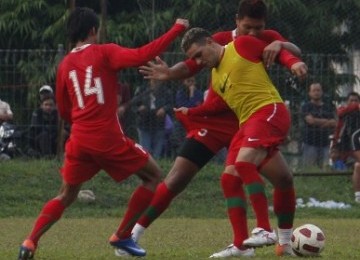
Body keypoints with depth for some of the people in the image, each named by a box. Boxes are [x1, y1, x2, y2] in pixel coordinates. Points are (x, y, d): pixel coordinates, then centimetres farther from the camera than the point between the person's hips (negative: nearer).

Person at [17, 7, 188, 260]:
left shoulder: (65, 65, 13)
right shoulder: (104, 53, -3)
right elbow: (141, 56, -18)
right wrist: (176, 30, -12)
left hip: (79, 140, 5)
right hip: (108, 138, -5)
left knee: (66, 196, 18)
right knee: (153, 175, 12)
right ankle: (122, 236, 9)